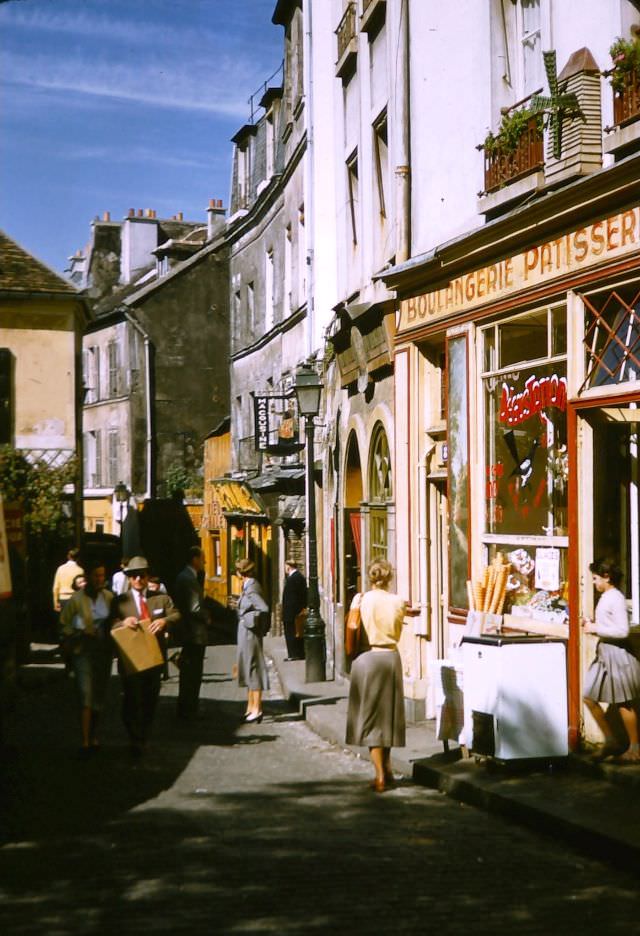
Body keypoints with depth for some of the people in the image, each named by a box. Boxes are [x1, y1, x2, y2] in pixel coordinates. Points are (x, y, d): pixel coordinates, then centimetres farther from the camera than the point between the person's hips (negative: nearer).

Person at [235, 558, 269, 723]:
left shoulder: (251, 589, -18)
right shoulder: (248, 586, 10)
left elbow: (264, 608, -28)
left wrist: (249, 618, -16)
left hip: (250, 633, -10)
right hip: (245, 634, 10)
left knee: (253, 669, -5)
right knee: (248, 670, 15)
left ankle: (257, 709, 0)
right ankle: (251, 707, 23)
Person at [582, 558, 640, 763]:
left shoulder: (616, 599, -17)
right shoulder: (605, 597, 11)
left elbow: (622, 630, -23)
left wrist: (595, 628, -18)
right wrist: (590, 624, 6)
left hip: (616, 653, -10)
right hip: (604, 653, 10)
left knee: (623, 703, 1)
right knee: (589, 697, 7)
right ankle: (610, 741, 17)